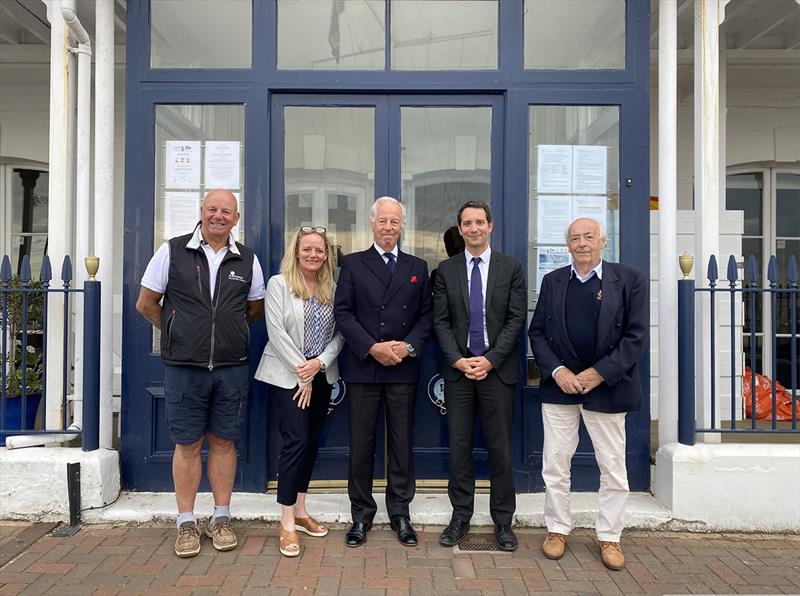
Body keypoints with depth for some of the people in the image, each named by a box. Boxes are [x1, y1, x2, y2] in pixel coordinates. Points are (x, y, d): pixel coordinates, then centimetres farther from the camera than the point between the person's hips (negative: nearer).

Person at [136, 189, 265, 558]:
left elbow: (255, 309, 17)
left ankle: (220, 518, 22)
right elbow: (146, 303, 6)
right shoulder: (172, 252, 0)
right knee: (187, 444, 6)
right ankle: (186, 523, 19)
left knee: (223, 442, 9)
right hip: (184, 366, -1)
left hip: (232, 367, 2)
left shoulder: (247, 260, 5)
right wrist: (177, 333, 8)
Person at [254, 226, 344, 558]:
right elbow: (277, 333, -11)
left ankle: (300, 512, 24)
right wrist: (301, 374, -13)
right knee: (296, 441, -9)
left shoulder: (331, 288, 7)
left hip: (321, 377, 5)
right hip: (287, 376, -5)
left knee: (312, 442, 10)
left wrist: (320, 362, -13)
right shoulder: (279, 284, -5)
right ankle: (287, 524, 0)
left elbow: (339, 334, 3)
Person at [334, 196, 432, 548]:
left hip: (404, 369, 2)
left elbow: (426, 315, 8)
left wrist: (408, 346, -10)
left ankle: (400, 513, 21)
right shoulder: (352, 264, 6)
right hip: (362, 367, -1)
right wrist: (372, 348, -13)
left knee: (402, 443, 7)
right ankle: (361, 515, 19)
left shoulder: (418, 267, 12)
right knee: (361, 444, 5)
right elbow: (343, 312, -2)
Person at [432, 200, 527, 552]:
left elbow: (516, 319, -2)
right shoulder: (447, 270, 7)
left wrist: (490, 359, -11)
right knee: (459, 447, 7)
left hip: (498, 368, -1)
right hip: (458, 368, 1)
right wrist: (458, 359, -10)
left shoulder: (511, 268, 4)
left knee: (500, 447, 5)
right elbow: (441, 321, 3)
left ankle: (503, 521, 17)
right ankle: (460, 517, 20)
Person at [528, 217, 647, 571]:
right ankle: (558, 530, 24)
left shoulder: (629, 280, -2)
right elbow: (537, 332, 5)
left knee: (613, 469, 8)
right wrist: (557, 371, -9)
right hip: (559, 385, 2)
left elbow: (636, 336, -6)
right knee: (554, 465, 7)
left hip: (607, 387, -2)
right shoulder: (552, 281, 7)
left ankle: (609, 537, 25)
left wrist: (598, 373, -13)